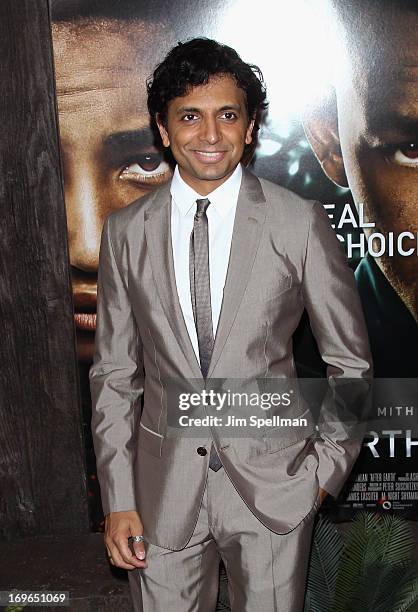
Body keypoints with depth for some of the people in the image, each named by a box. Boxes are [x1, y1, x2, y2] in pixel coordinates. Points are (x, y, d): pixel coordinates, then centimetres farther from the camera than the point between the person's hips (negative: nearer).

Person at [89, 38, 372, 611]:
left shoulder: (300, 223, -8)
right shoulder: (125, 231, -1)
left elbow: (350, 360, 1)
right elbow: (114, 371, 2)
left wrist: (329, 466, 0)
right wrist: (118, 498, 0)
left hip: (273, 483, -1)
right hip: (163, 489, 2)